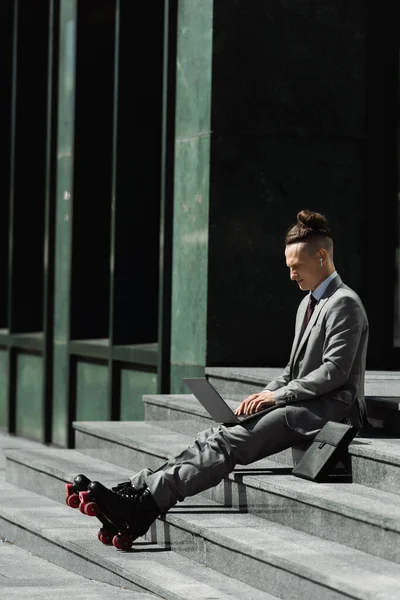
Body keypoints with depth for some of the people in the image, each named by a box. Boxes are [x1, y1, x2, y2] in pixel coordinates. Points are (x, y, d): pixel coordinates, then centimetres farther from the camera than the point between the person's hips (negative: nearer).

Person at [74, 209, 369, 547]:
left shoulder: (344, 303, -8)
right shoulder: (309, 303, 22)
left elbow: (335, 370, -17)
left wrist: (278, 395, -15)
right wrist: (264, 396, 6)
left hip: (328, 411, -9)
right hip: (301, 406, 9)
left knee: (228, 443, -25)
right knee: (217, 438, -11)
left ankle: (146, 503, -36)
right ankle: (132, 491, -24)